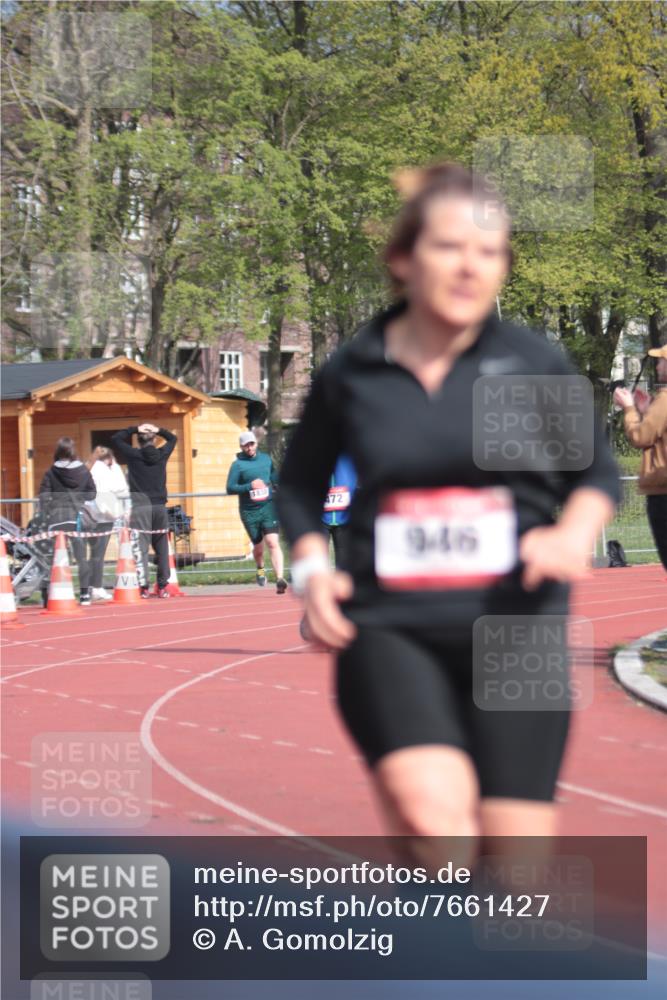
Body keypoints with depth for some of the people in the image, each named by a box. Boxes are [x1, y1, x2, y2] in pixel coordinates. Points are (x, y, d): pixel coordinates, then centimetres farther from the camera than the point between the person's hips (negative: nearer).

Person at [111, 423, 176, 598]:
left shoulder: (134, 455, -4)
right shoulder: (162, 454, 4)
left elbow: (115, 439, 7)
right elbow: (172, 438, 24)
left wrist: (134, 429, 5)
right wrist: (158, 430, 11)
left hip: (140, 506, -3)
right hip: (159, 505, 3)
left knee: (141, 546, -6)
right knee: (162, 547, 9)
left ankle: (143, 586, -13)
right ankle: (163, 586, 10)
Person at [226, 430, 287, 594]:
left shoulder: (266, 459, 9)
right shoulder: (237, 464, -3)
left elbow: (275, 478, 25)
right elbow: (230, 488, -9)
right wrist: (250, 486, -19)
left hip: (268, 508, 1)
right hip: (249, 511, -1)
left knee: (273, 543, -14)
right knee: (258, 546, 10)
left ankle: (280, 578, -22)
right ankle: (260, 569, 43)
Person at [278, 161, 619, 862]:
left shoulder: (537, 363, 2)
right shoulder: (351, 374, 4)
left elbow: (598, 472, 15)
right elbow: (299, 484, 20)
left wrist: (573, 535, -5)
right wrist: (312, 568, 3)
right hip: (387, 628, 0)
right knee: (429, 811, -27)